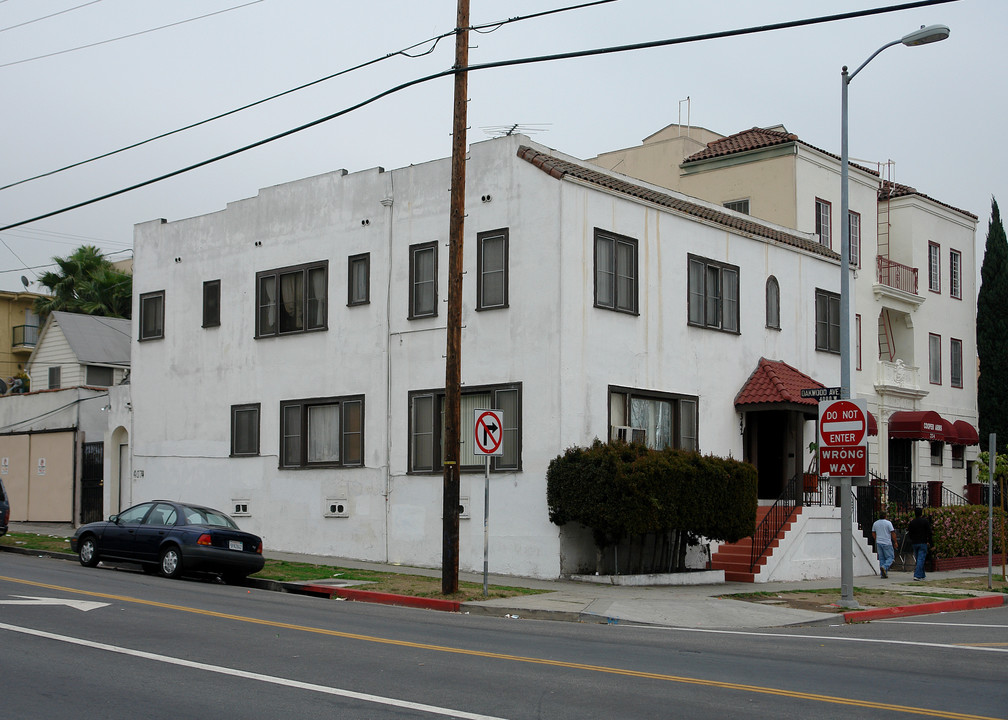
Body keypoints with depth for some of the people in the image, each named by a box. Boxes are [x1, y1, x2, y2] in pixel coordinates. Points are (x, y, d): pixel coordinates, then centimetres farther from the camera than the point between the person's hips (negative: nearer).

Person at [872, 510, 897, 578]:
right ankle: (884, 567, -23)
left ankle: (883, 574, 5)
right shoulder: (888, 523, -9)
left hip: (879, 543, 5)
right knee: (890, 557, 2)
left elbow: (873, 533, 16)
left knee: (881, 558, 8)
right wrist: (895, 542, -1)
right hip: (887, 543, -5)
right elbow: (893, 533, -9)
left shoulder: (875, 523, 7)